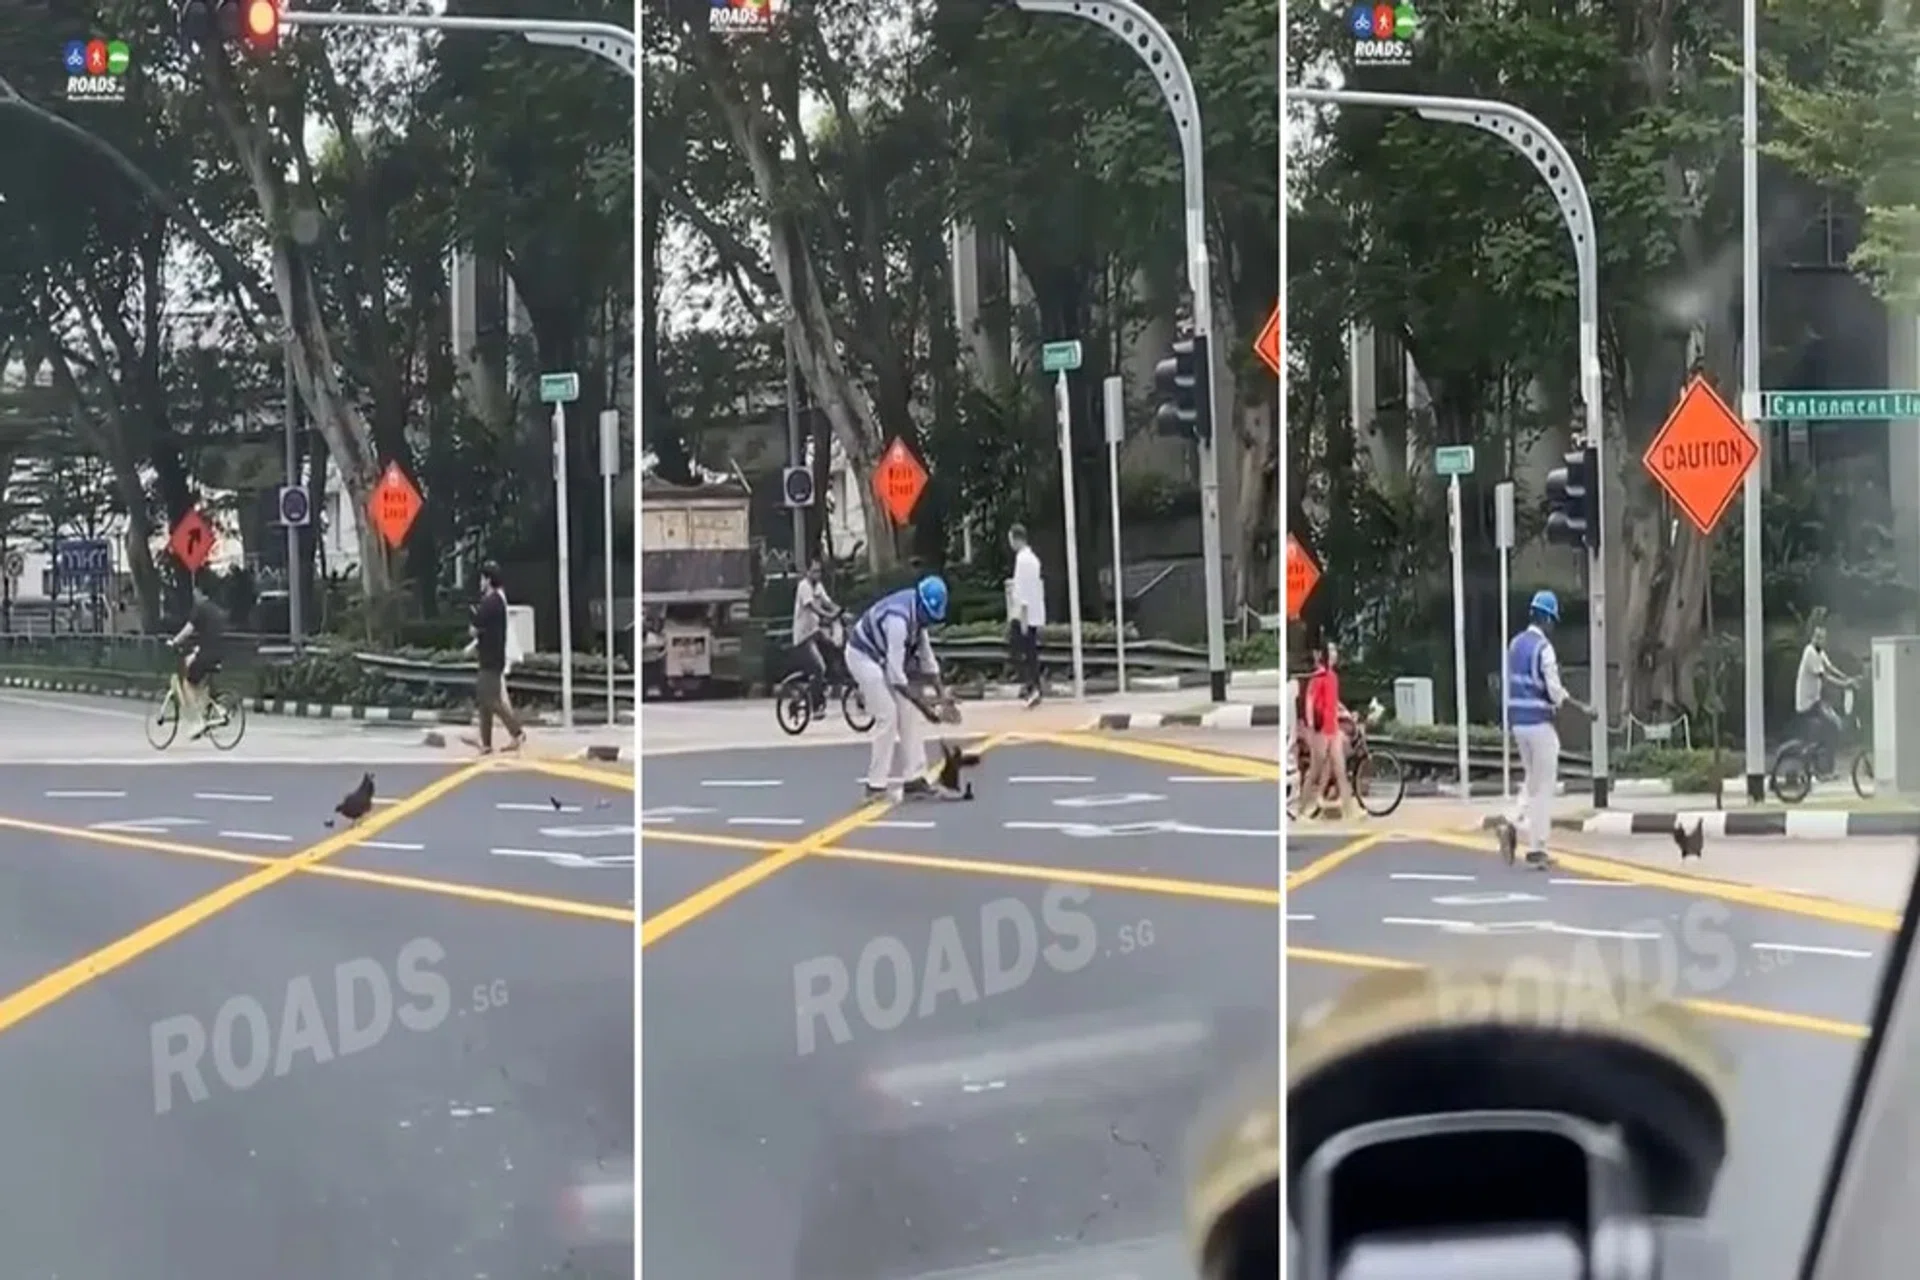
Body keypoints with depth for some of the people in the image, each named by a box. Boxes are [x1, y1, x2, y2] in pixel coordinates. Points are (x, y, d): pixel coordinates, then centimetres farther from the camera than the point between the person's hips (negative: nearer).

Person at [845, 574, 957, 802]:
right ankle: (876, 785, -7)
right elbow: (896, 675, -33)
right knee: (887, 716, -13)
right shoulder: (898, 619, -34)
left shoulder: (918, 614, -6)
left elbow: (926, 654, 5)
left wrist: (941, 693, -1)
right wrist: (924, 706, -29)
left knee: (907, 713, 5)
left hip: (881, 657, 9)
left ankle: (911, 777, 8)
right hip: (862, 655, -9)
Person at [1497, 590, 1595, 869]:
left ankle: (1512, 823, -3)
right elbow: (1555, 691, -17)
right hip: (1540, 723, -7)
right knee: (1543, 786, 1)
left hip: (1518, 722, 7)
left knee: (1532, 780, 19)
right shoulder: (1543, 648, -14)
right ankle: (1536, 849, 3)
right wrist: (1582, 708, -5)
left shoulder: (1515, 645, 10)